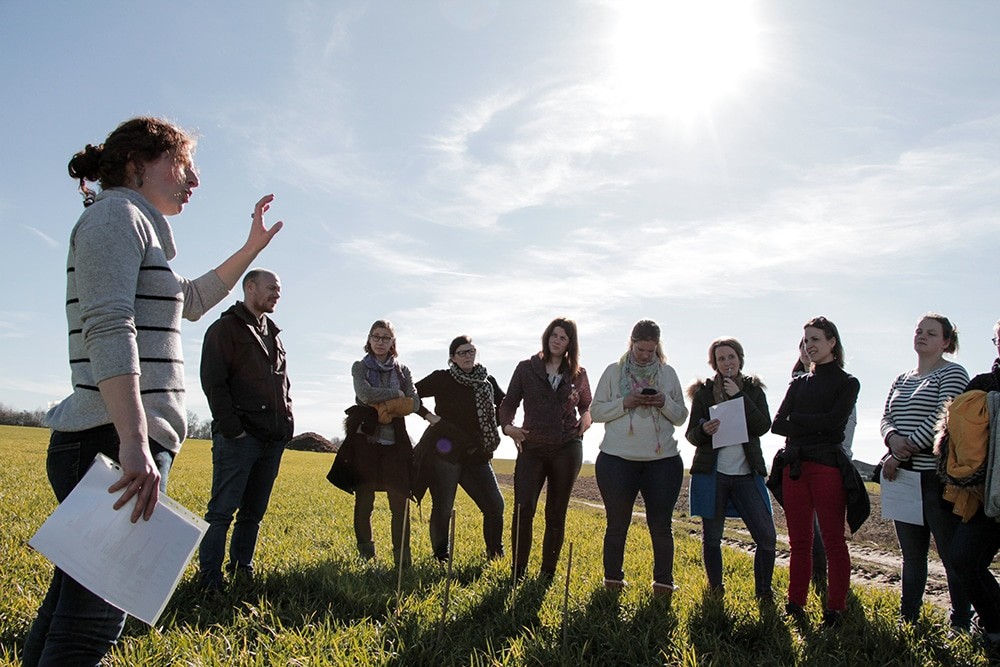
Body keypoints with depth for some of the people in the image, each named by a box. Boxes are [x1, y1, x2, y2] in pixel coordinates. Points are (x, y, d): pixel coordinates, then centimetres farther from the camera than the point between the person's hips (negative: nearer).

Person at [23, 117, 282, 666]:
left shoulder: (135, 225, 25)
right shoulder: (116, 214, -5)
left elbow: (192, 300, 40)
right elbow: (110, 327, -20)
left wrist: (252, 247, 36)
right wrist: (135, 440, -29)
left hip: (125, 442, 10)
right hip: (115, 441, -10)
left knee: (70, 607, 13)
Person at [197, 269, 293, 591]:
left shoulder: (273, 333, 22)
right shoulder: (225, 328, -1)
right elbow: (213, 381, -10)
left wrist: (287, 421, 12)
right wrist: (230, 428, -16)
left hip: (273, 439, 7)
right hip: (240, 438, -7)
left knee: (253, 512, 12)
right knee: (222, 510, -5)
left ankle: (242, 568, 22)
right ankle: (210, 577, 2)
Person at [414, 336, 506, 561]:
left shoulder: (487, 381, 8)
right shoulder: (442, 379, -4)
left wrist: (497, 427, 8)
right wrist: (430, 417, -10)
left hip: (477, 456, 4)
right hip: (446, 453, -4)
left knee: (495, 505, 0)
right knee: (442, 509, 0)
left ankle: (496, 556, 16)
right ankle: (441, 557, 19)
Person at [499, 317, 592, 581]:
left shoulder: (578, 374, 8)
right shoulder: (526, 369, 4)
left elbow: (587, 405, 20)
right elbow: (509, 403, 4)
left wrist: (586, 418, -2)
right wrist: (507, 426, -14)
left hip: (567, 449, 1)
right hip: (532, 448, -1)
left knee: (556, 513, 7)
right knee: (523, 508, -12)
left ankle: (548, 572, 18)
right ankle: (518, 570, 2)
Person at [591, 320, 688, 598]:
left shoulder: (668, 374, 7)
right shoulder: (613, 371, 3)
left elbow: (681, 416, 8)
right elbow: (596, 411, 0)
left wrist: (664, 403, -12)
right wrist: (625, 403, -15)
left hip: (662, 460, 1)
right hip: (617, 460, -1)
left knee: (661, 526, 6)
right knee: (617, 525, 9)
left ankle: (663, 582, 19)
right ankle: (612, 579, 23)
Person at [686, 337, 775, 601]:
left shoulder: (753, 390, 8)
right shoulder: (704, 392, 3)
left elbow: (764, 426, -7)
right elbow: (691, 435, 2)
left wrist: (739, 396, -13)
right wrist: (704, 430, -20)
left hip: (747, 473, 1)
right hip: (712, 473, -1)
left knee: (767, 536, -3)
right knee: (712, 536, 6)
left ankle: (763, 591, 16)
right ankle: (715, 590, 24)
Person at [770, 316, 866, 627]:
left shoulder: (847, 383, 4)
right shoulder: (799, 383, 17)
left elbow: (834, 421, -13)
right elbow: (777, 424, 3)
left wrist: (795, 418, -4)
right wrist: (814, 426, -10)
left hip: (827, 465, -5)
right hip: (795, 465, 5)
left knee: (833, 540, 1)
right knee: (799, 541, 9)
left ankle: (835, 609, 9)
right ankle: (795, 605, 16)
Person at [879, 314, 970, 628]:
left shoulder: (952, 374, -3)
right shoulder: (901, 380, 18)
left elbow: (943, 419, -14)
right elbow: (886, 418, 12)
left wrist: (904, 451, -15)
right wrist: (893, 438, -11)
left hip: (937, 476, -7)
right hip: (904, 476, 7)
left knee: (952, 555, -1)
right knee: (911, 554, 13)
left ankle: (961, 626, 7)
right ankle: (907, 620, 21)